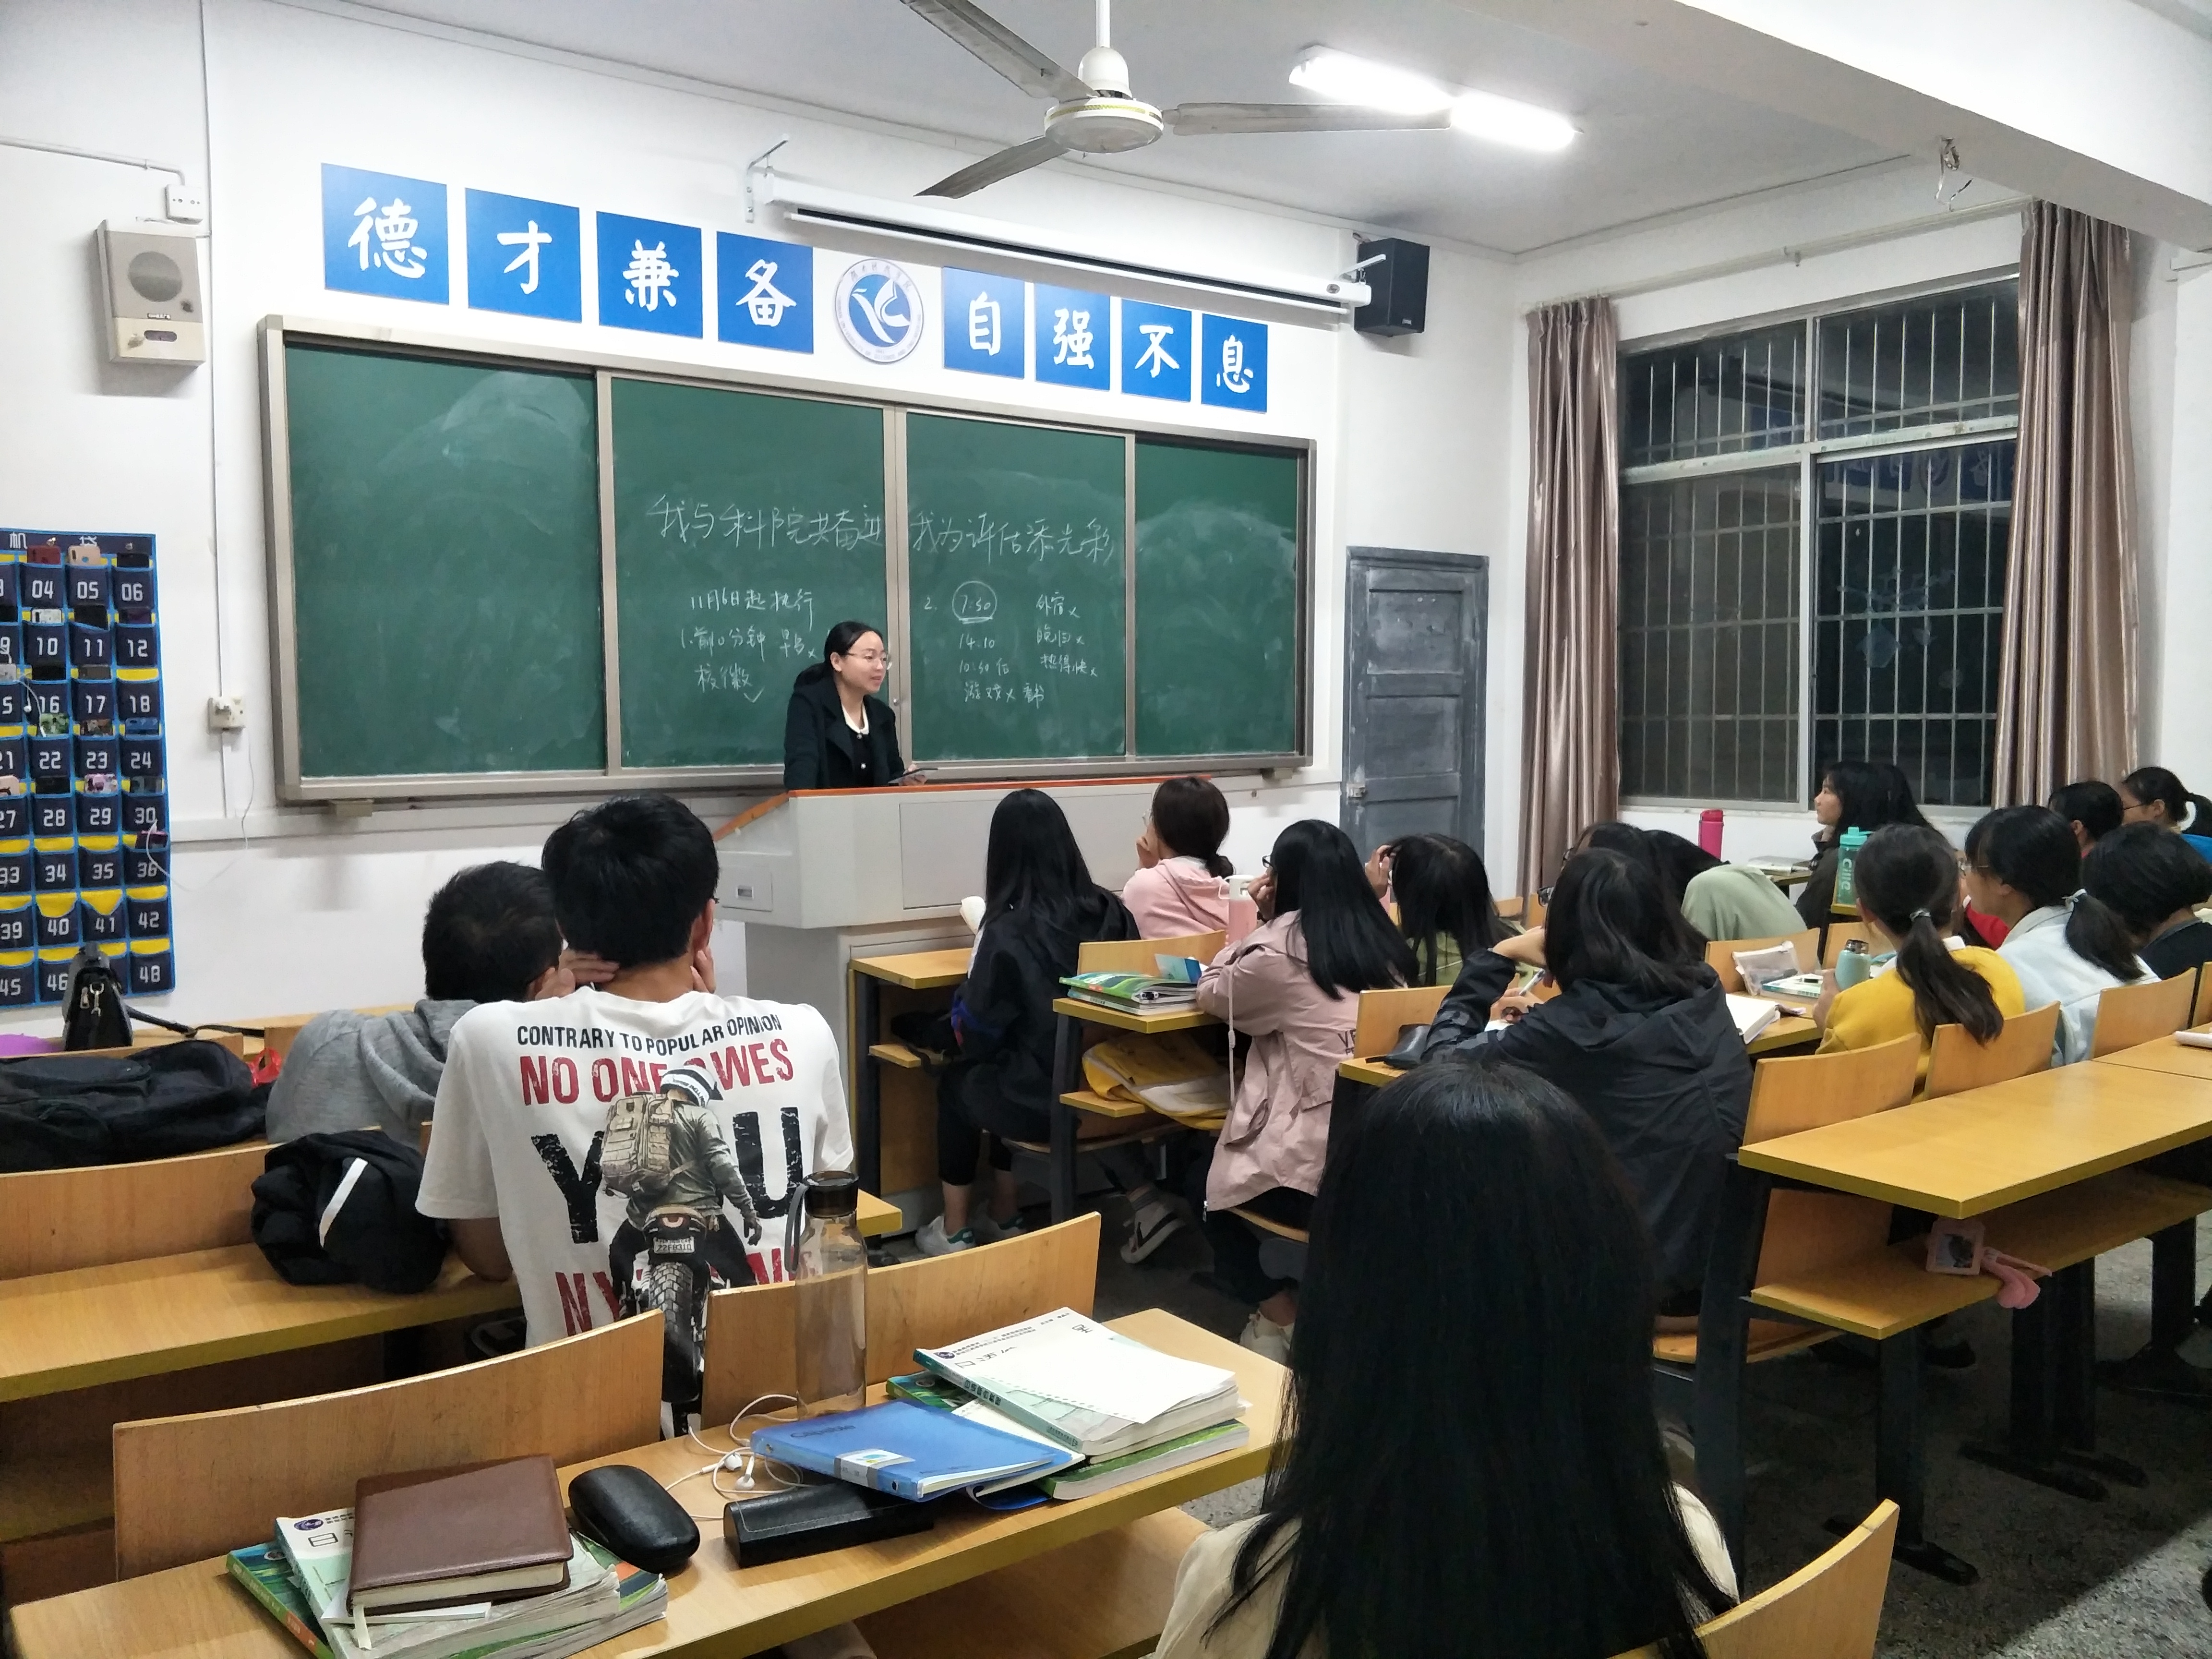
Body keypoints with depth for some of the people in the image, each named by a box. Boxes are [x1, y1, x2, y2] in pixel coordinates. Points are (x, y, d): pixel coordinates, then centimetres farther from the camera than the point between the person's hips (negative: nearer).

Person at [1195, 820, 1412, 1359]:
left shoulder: (1281, 945, -11)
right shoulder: (1385, 941, 8)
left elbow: (1212, 994, 7)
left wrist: (1260, 921, 8)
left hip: (1314, 1163, -7)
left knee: (1212, 1188, 23)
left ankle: (1279, 1319, 20)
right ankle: (1303, 1309, 32)